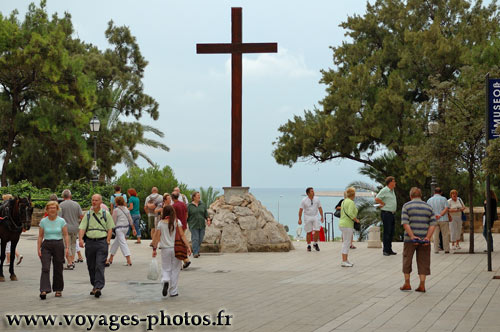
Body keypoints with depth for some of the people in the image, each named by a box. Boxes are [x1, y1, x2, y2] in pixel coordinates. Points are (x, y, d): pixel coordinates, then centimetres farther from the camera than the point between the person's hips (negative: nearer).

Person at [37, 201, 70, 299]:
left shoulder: (61, 221, 1)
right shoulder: (43, 221, 3)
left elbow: (66, 235, 2)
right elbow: (40, 236, 6)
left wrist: (67, 248, -7)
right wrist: (38, 248, -2)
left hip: (58, 245, 0)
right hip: (46, 245, 0)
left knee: (58, 269, 5)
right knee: (45, 268, -12)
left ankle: (58, 290, 19)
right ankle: (44, 290, -19)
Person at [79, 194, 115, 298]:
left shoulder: (106, 214, 7)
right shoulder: (88, 215, 10)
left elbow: (110, 228, 6)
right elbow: (82, 228, 2)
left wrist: (107, 240, -5)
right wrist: (80, 239, -14)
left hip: (102, 242, -3)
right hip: (89, 242, 3)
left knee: (100, 265, -13)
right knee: (91, 266, 8)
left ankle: (98, 287, -19)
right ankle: (94, 285, 22)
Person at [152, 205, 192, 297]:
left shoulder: (161, 223, -1)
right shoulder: (177, 222, -2)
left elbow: (157, 237, -3)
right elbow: (182, 235, -7)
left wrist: (154, 249, 4)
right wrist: (188, 246, -6)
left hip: (165, 249, 0)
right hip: (176, 248, 0)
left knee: (165, 269, 11)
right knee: (175, 270, 9)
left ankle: (165, 281, -20)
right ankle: (173, 291, 12)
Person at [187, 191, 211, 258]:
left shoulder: (202, 204, 10)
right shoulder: (189, 206, 0)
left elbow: (206, 213, 10)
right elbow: (187, 216, 3)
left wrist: (208, 220, -4)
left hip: (202, 225, 4)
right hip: (193, 225, -4)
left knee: (200, 239, 6)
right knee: (195, 239, -9)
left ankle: (197, 251, 22)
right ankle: (195, 253, -9)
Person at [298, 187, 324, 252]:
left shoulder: (317, 199, 2)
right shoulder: (304, 200, -7)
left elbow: (320, 208, 10)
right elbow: (300, 210, -5)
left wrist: (322, 216, 7)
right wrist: (300, 219, -8)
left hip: (315, 217, 2)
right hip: (307, 217, -2)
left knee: (317, 231, -7)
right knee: (309, 232, 1)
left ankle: (315, 244, 14)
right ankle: (309, 245, 14)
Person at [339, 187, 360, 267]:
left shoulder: (344, 201, 13)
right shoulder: (351, 202, -14)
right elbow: (350, 213, -26)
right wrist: (356, 220, -11)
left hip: (342, 223, 9)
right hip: (347, 225, -9)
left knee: (346, 243, 15)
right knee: (346, 243, -7)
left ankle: (345, 260, 20)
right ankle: (344, 262, -7)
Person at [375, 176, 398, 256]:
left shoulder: (392, 191, 16)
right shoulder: (384, 190, -12)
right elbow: (377, 199, -22)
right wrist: (384, 204, -12)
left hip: (392, 214, 9)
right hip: (386, 213, -9)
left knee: (391, 232, 10)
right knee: (387, 232, -7)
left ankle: (389, 249, 15)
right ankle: (385, 250, -3)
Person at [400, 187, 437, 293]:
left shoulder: (407, 206, 0)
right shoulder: (428, 207, 9)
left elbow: (405, 223, -12)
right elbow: (433, 224, -1)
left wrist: (412, 236, -15)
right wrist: (428, 238, -8)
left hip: (410, 240, -2)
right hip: (424, 239, 2)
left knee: (407, 260, 11)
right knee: (423, 262, 8)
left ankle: (407, 283, 14)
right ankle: (422, 285, 5)